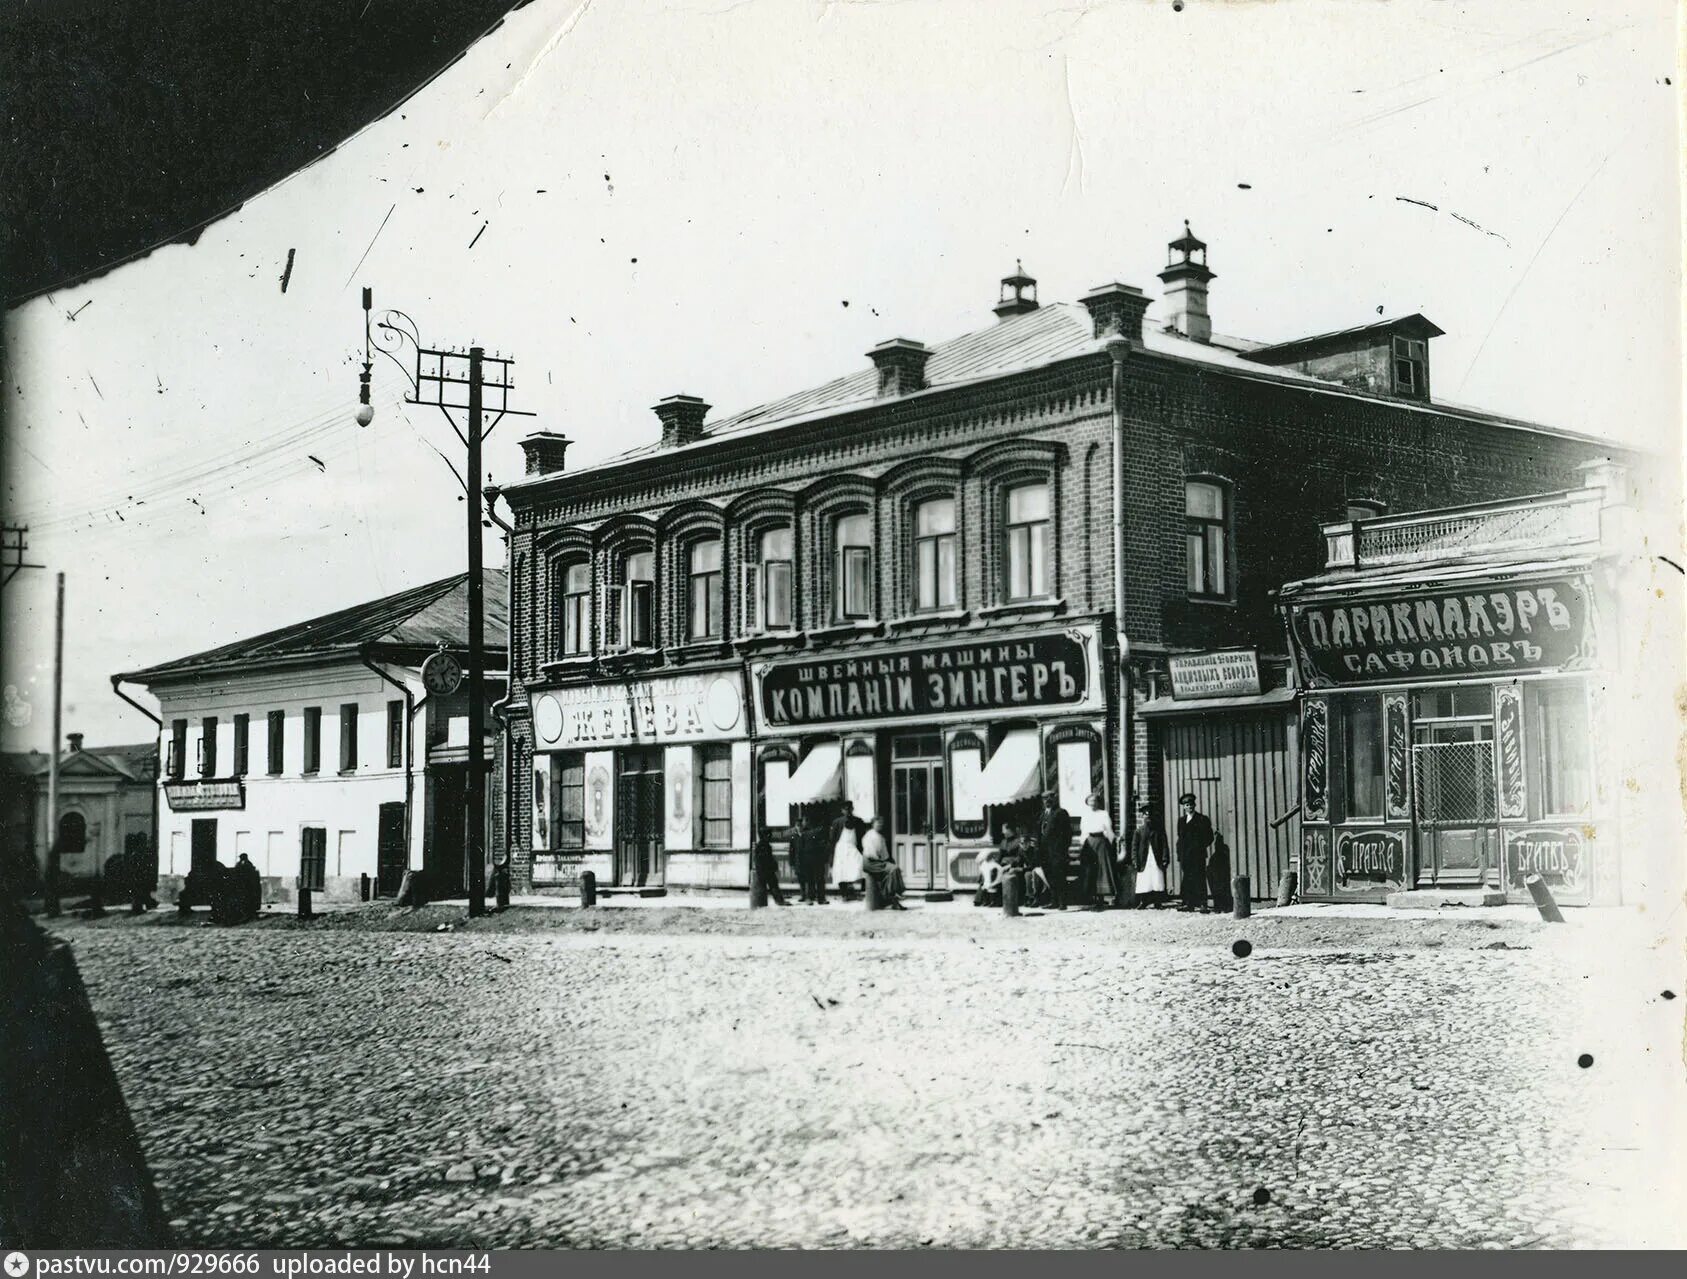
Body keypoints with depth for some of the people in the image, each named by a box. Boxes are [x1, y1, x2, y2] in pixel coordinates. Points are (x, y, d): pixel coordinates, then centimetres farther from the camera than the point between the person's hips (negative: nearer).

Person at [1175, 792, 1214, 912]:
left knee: (1199, 880, -7)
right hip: (1185, 856, 4)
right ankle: (1188, 904, 7)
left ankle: (1202, 904, -7)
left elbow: (1209, 838, 2)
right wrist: (1179, 857, 12)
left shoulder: (1202, 819, 2)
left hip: (1198, 856, -4)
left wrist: (1200, 847, -8)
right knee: (1187, 880, 3)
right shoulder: (1181, 821, 17)